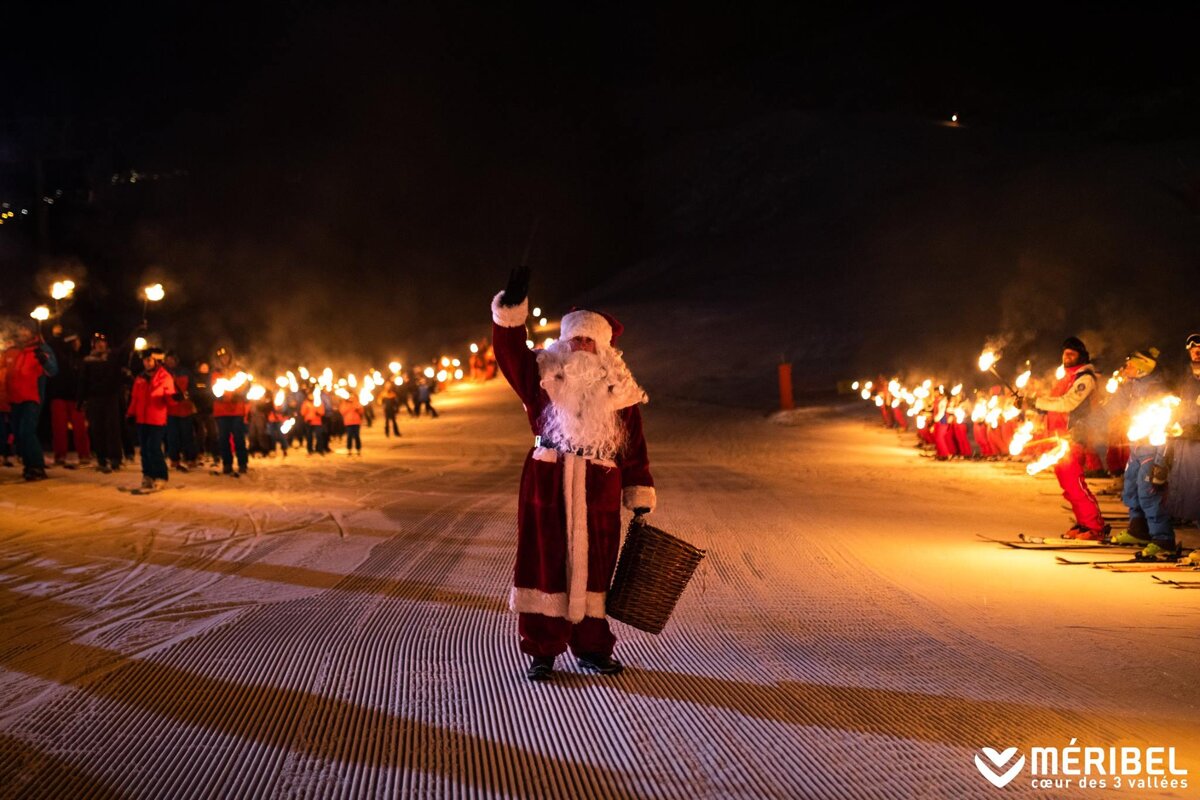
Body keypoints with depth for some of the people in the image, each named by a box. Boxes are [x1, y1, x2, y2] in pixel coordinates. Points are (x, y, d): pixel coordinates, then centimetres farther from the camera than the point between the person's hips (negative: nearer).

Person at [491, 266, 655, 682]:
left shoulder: (619, 390, 7)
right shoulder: (544, 376, 5)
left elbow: (635, 445, 8)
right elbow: (510, 352, -11)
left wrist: (640, 495, 4)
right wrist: (511, 307, -25)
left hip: (598, 491, 1)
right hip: (546, 484, -1)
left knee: (591, 566, 7)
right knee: (543, 563, 2)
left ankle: (590, 647, 19)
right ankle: (541, 651, 9)